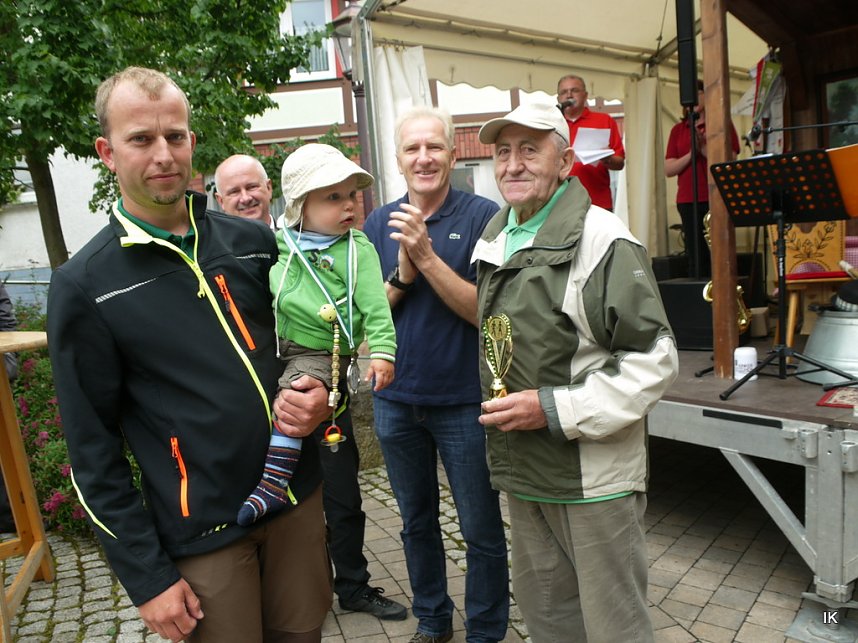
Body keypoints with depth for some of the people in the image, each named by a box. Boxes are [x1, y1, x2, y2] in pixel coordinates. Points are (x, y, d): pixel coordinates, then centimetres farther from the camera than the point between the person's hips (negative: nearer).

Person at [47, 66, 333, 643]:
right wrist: (146, 576, -7)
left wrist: (319, 397, -10)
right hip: (202, 531, -3)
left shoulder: (254, 242, 1)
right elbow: (94, 449, -6)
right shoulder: (84, 286, -8)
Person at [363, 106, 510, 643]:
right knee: (417, 522, 21)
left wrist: (427, 256, -26)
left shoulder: (483, 216, -10)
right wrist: (402, 271, -18)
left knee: (482, 532, 9)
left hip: (463, 401, -4)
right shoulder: (378, 224, 3)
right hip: (395, 401, 4)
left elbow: (485, 310, -17)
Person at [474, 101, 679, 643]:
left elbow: (655, 359, -19)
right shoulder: (496, 240, 10)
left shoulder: (602, 239, -15)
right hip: (523, 472, 7)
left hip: (593, 472, -7)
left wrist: (556, 409, -22)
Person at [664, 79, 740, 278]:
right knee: (696, 258, 1)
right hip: (688, 201, 2)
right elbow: (668, 170, 6)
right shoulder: (678, 130, 14)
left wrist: (704, 147, -12)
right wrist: (692, 152, -8)